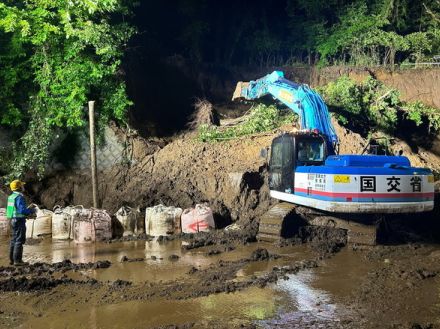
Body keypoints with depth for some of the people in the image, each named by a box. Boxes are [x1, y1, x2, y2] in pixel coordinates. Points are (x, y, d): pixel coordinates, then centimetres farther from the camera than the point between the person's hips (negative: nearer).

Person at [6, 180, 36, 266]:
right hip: (20, 221, -9)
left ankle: (11, 259, 20)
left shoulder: (11, 197, 12)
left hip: (13, 220, 9)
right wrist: (31, 211, -7)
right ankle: (17, 260, -4)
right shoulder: (19, 197, -17)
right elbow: (22, 210, -24)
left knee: (14, 240, 15)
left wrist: (28, 210, 18)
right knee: (19, 241, -5)